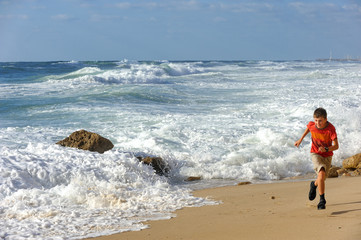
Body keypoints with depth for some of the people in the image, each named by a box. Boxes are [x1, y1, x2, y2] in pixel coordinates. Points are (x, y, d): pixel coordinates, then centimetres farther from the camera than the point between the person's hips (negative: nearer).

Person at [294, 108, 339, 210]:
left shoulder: (331, 129, -25)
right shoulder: (312, 125, -17)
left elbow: (336, 146, -25)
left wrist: (326, 149, -42)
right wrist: (300, 139, 17)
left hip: (327, 156, 1)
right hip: (316, 154, -1)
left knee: (322, 179, 12)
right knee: (321, 174, -26)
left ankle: (314, 185, 50)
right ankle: (322, 200, -18)